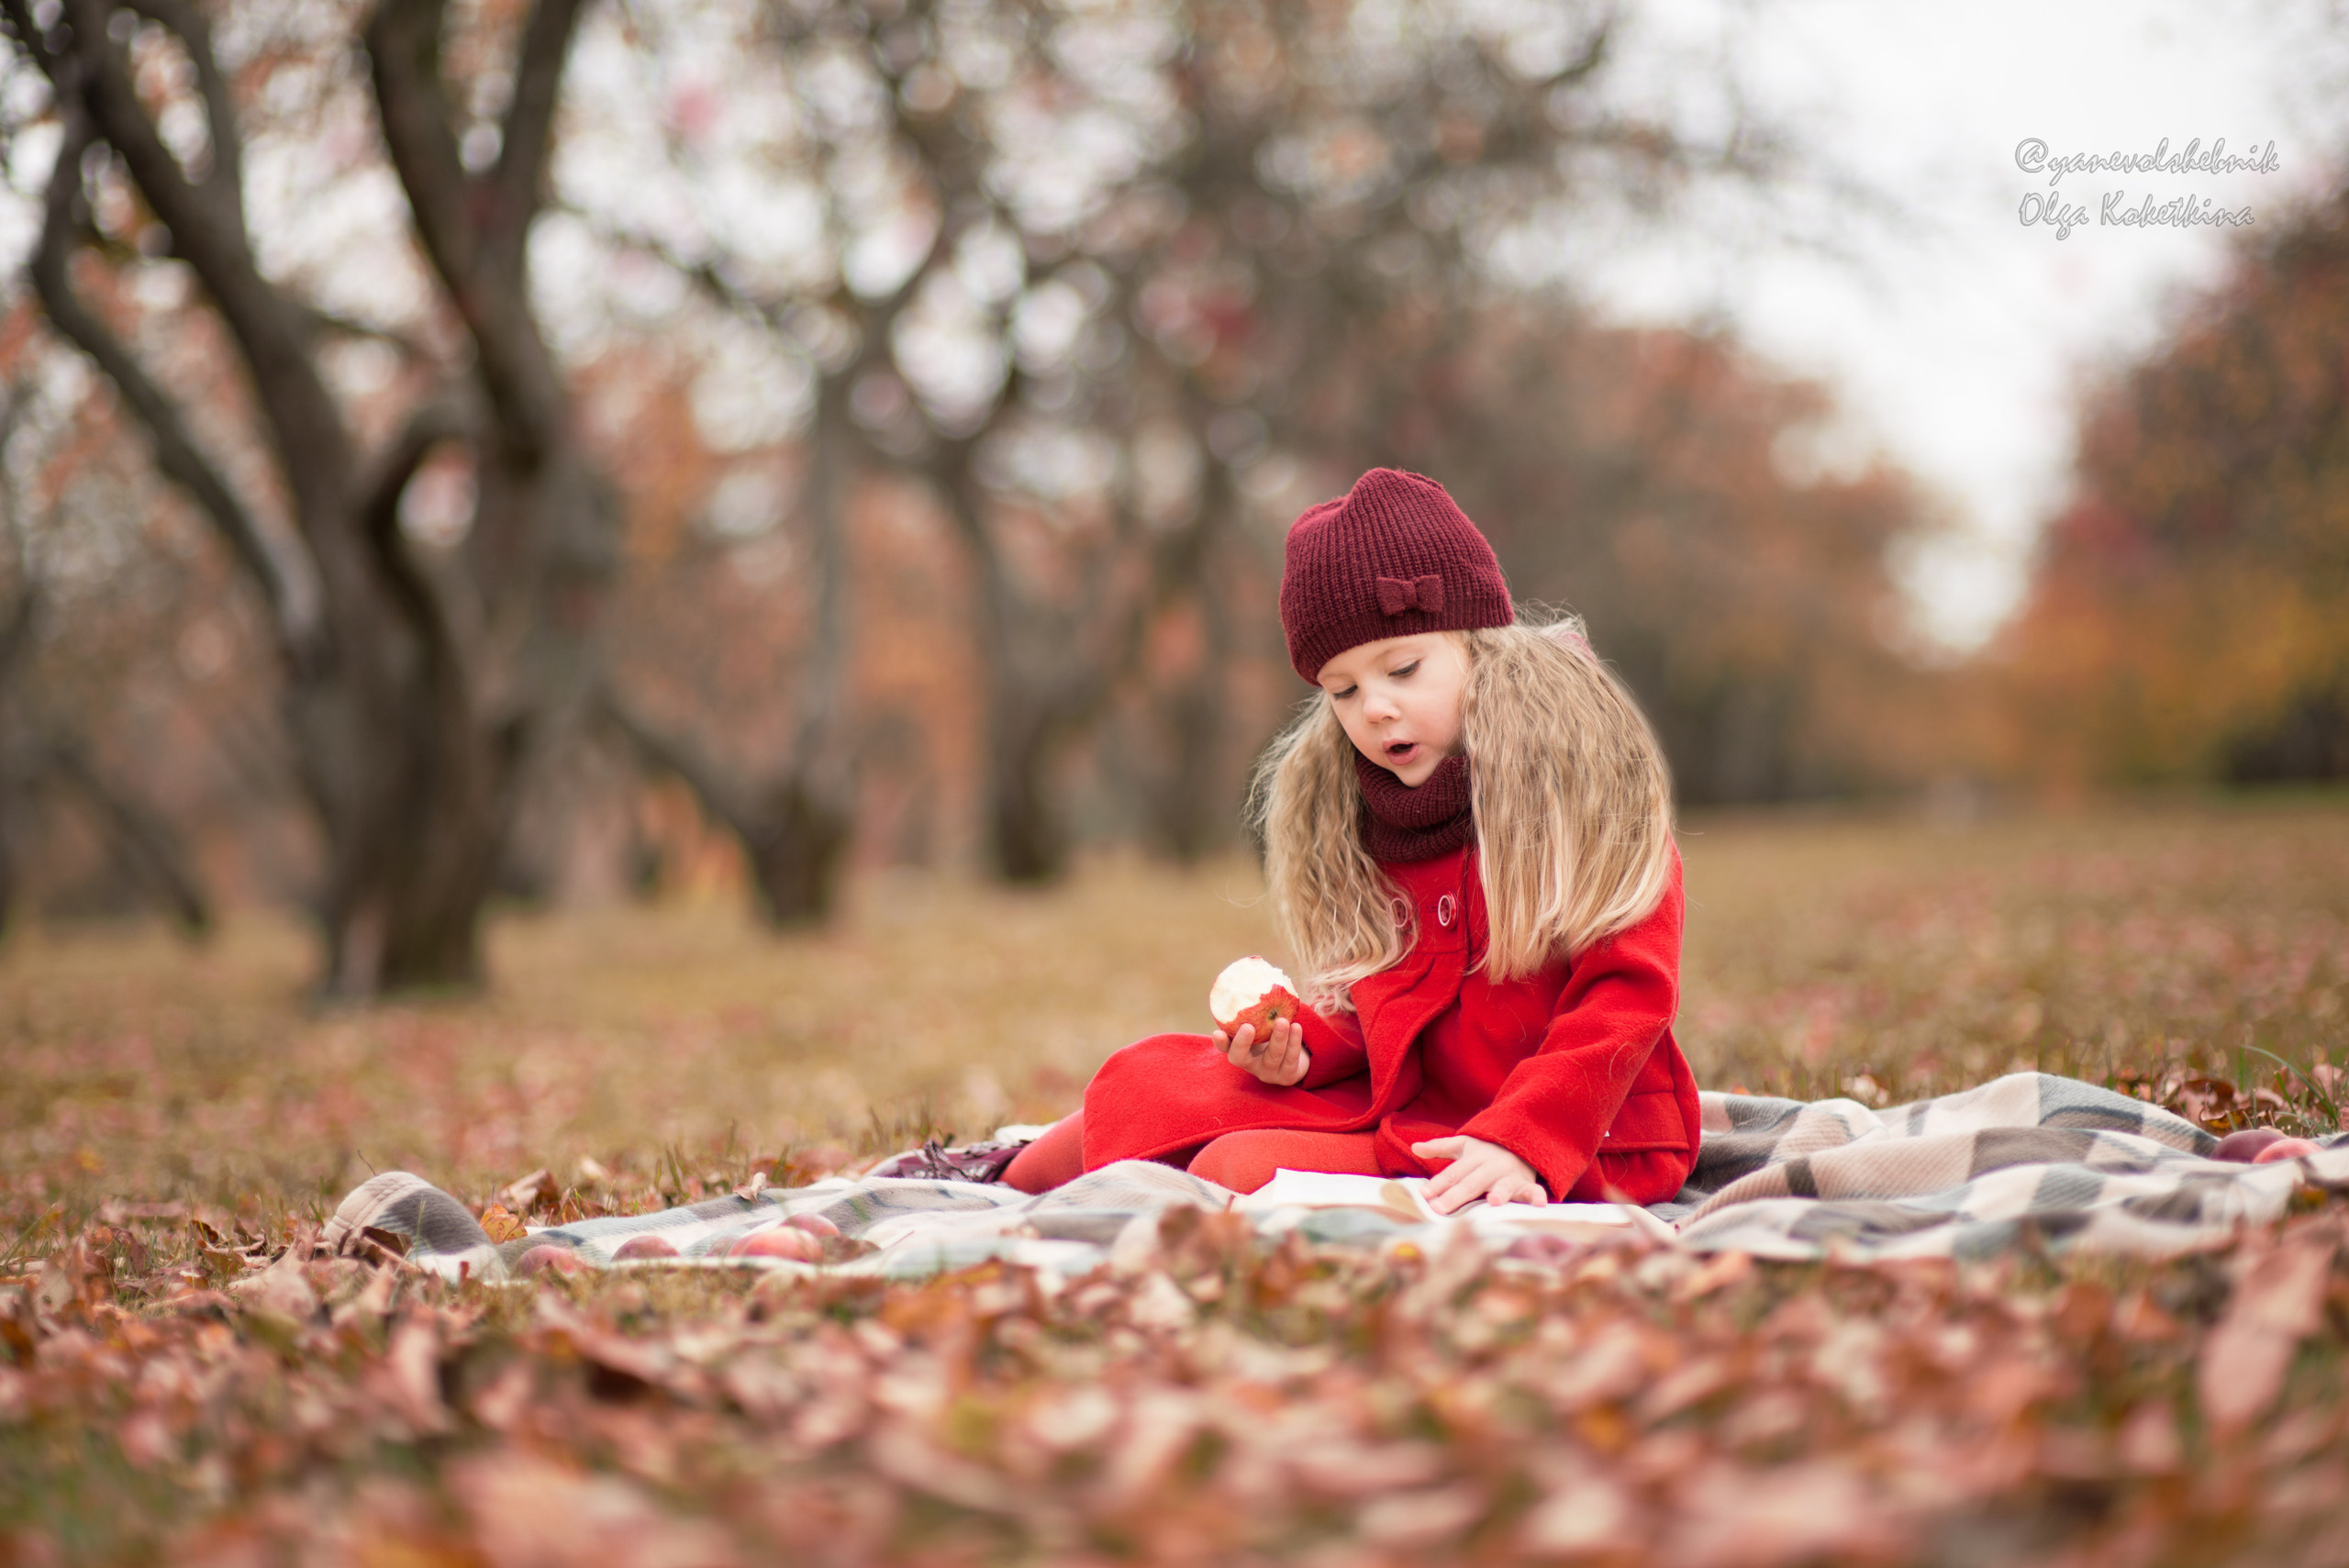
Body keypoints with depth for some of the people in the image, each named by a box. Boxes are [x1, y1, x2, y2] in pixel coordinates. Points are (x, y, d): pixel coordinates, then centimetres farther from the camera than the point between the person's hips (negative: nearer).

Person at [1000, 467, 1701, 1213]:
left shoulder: (1585, 785, -9)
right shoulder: (1357, 813, 12)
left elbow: (1626, 994, -15)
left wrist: (1521, 1142, -26)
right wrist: (1298, 1048, -3)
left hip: (1561, 1154, -7)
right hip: (1397, 1105, 7)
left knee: (1245, 1169, -25)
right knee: (1144, 1079, -4)